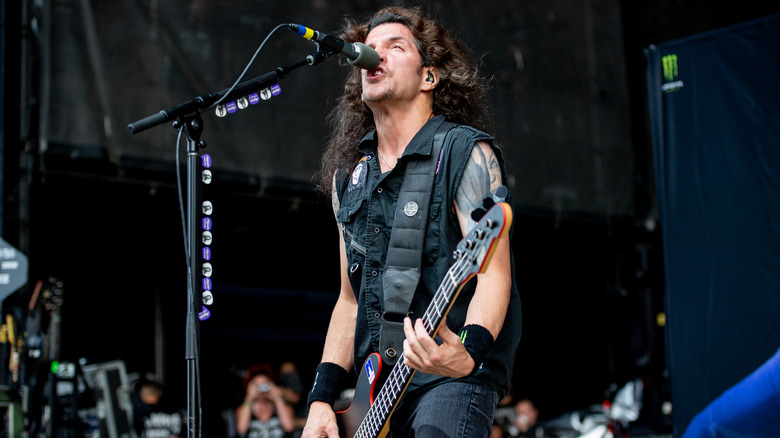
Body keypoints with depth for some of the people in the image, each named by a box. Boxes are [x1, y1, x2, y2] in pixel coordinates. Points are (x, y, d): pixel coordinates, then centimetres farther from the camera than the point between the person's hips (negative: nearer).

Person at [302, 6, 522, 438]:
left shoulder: (465, 153, -4)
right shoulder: (348, 178, 14)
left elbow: (494, 273, -13)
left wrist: (468, 350, -32)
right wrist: (321, 399, 8)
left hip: (455, 375, -6)